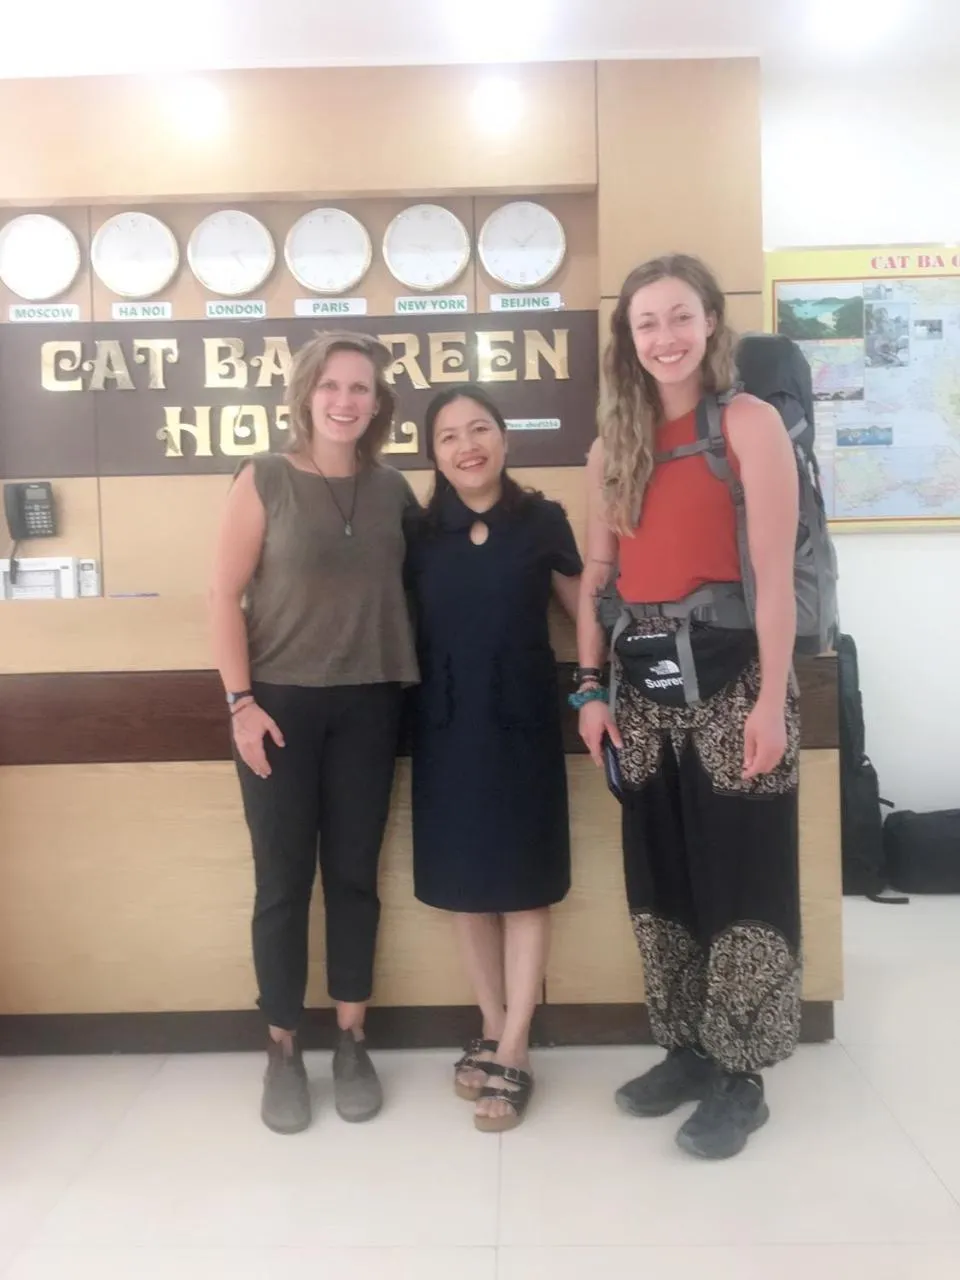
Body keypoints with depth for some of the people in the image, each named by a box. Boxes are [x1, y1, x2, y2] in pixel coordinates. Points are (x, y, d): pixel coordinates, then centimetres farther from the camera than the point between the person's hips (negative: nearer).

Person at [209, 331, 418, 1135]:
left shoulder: (393, 490, 5)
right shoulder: (265, 479, -3)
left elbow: (423, 582, 12)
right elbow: (226, 595, -5)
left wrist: (416, 677, 0)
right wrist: (241, 702, -11)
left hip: (367, 705, 3)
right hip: (280, 702, -2)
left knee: (355, 875, 9)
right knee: (283, 880, 4)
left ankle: (352, 1044, 24)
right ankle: (283, 1050, 20)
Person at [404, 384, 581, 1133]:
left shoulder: (542, 521, -1)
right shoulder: (421, 534, 4)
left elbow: (584, 609, 5)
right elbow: (405, 628, 8)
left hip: (522, 718, -2)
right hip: (448, 722, 3)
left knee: (525, 880, 2)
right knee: (464, 879, 9)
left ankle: (512, 1054, 13)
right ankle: (494, 1032, 26)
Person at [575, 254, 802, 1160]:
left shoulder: (751, 423, -4)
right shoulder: (613, 445, 12)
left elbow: (775, 574, -10)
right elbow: (596, 577, 11)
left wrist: (772, 699, -14)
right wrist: (591, 687, 6)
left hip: (728, 674, -5)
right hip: (643, 681, 6)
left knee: (741, 874, 2)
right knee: (659, 875, 13)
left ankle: (740, 1078, 18)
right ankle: (684, 1050, 30)